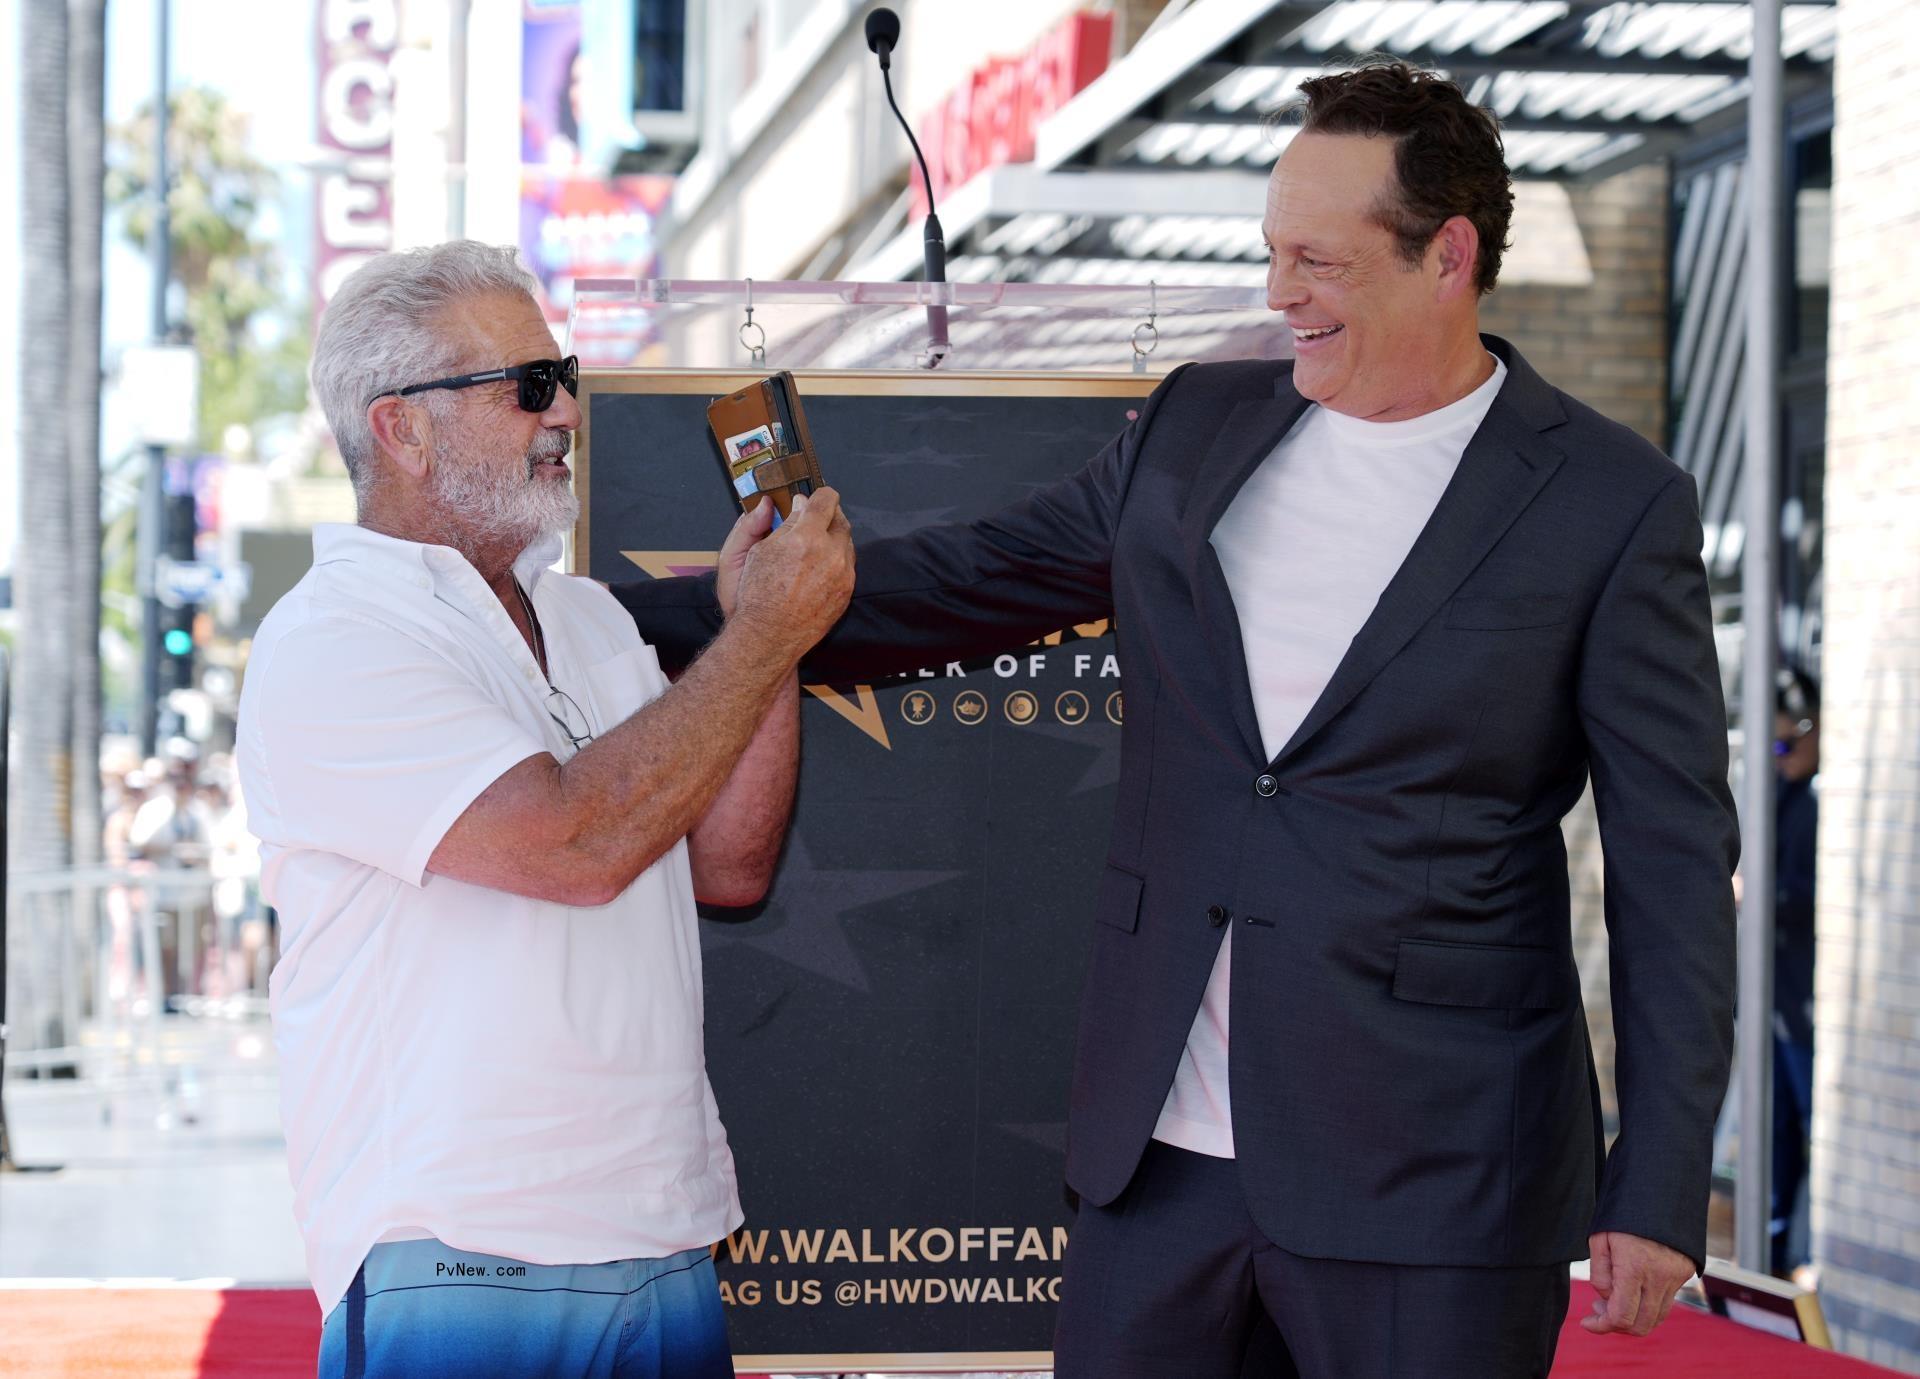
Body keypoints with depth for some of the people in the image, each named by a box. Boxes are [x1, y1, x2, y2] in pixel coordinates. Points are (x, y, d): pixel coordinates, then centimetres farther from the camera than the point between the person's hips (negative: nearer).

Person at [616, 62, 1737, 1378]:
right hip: (1164, 1155, 5)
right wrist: (628, 618, 10)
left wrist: (1660, 1194, -8)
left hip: (1425, 1175, -4)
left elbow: (1673, 862, -4)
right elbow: (956, 583, 16)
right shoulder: (1196, 426, 9)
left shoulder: (1610, 503, -5)